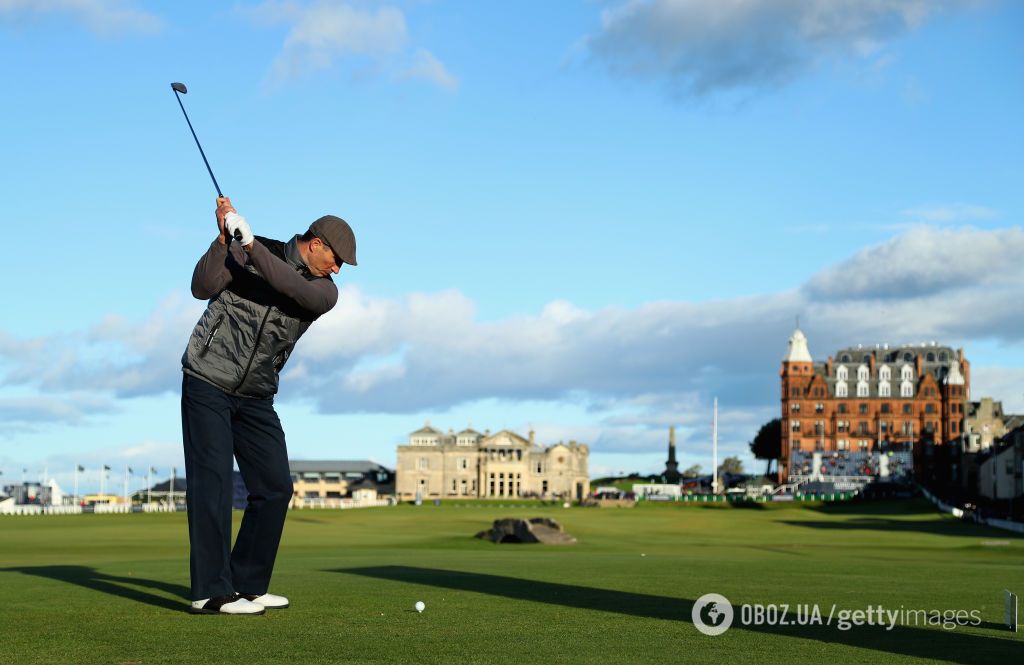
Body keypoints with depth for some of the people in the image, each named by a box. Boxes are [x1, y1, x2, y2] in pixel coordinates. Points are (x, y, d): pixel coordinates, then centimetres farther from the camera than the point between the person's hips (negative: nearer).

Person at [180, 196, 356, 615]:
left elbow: (298, 290, -22)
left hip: (255, 397, 5)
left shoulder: (325, 290, 0)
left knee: (275, 487, 3)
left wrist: (250, 242, -28)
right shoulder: (246, 252, -5)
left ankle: (247, 585, 13)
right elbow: (203, 288, -14)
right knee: (212, 483, -10)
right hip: (208, 380, -5)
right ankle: (211, 592, -10)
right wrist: (224, 239, -26)